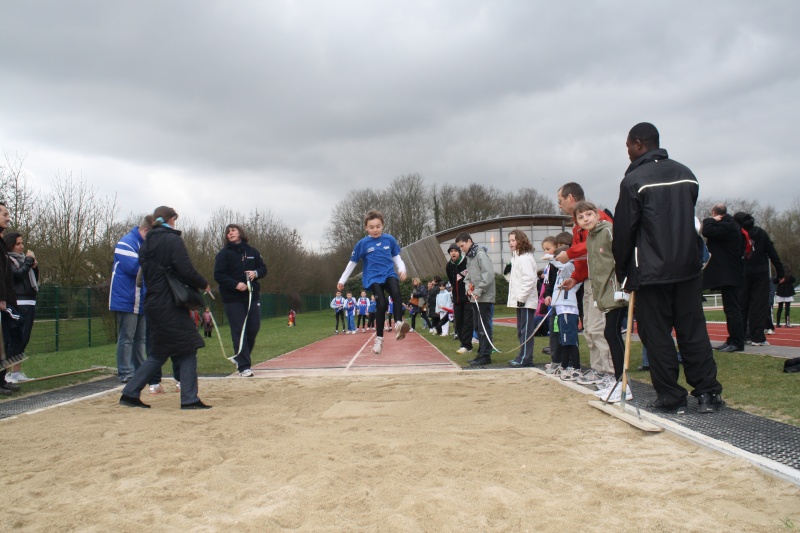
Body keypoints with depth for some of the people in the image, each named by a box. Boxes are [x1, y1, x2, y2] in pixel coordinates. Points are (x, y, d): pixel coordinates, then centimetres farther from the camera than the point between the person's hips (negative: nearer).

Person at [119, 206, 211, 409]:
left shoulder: (146, 244, 14)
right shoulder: (172, 240, -9)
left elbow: (145, 273, 18)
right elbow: (186, 270, -16)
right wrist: (204, 284, -2)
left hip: (153, 303, 8)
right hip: (170, 305, -8)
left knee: (158, 354, 17)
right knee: (187, 350, -1)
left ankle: (130, 393, 17)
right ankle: (189, 399, -1)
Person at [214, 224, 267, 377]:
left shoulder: (252, 252, 9)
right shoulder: (223, 254, -3)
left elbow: (263, 268, 13)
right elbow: (218, 275, -9)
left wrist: (255, 273, -9)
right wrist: (235, 284, -22)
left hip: (252, 296, 4)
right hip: (232, 298, -4)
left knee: (254, 328, 6)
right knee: (239, 331, -5)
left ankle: (240, 357, 28)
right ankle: (243, 366, -1)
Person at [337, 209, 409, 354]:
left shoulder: (390, 239, 3)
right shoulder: (363, 243, -1)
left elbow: (397, 257, 13)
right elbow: (352, 263, 8)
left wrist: (402, 269, -6)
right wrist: (342, 280, 12)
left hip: (389, 274, 2)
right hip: (374, 278, -2)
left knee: (396, 294, -30)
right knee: (381, 305, -17)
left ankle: (399, 324, -37)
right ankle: (379, 338, -5)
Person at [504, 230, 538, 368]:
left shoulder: (525, 258, -13)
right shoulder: (516, 257, 18)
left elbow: (529, 279, -21)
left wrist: (522, 297, -21)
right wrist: (508, 273, 4)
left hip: (526, 301, -10)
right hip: (520, 300, 10)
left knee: (526, 330, -6)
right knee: (521, 330, 13)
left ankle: (525, 358, -4)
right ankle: (523, 356, 19)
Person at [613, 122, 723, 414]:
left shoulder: (634, 180, -10)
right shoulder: (686, 174, 11)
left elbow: (623, 231, -8)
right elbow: (690, 220, 15)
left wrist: (623, 272, 2)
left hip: (651, 272, -6)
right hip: (688, 267, 6)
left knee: (657, 336, 2)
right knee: (693, 330, 10)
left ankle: (670, 397, 7)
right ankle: (708, 392, 11)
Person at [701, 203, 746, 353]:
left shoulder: (727, 226, -15)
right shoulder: (729, 225, 17)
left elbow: (706, 231, -22)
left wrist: (711, 220, -9)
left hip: (729, 276, -11)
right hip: (729, 274, 11)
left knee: (732, 309, -9)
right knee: (731, 308, 13)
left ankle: (737, 343, -8)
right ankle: (732, 340, 18)